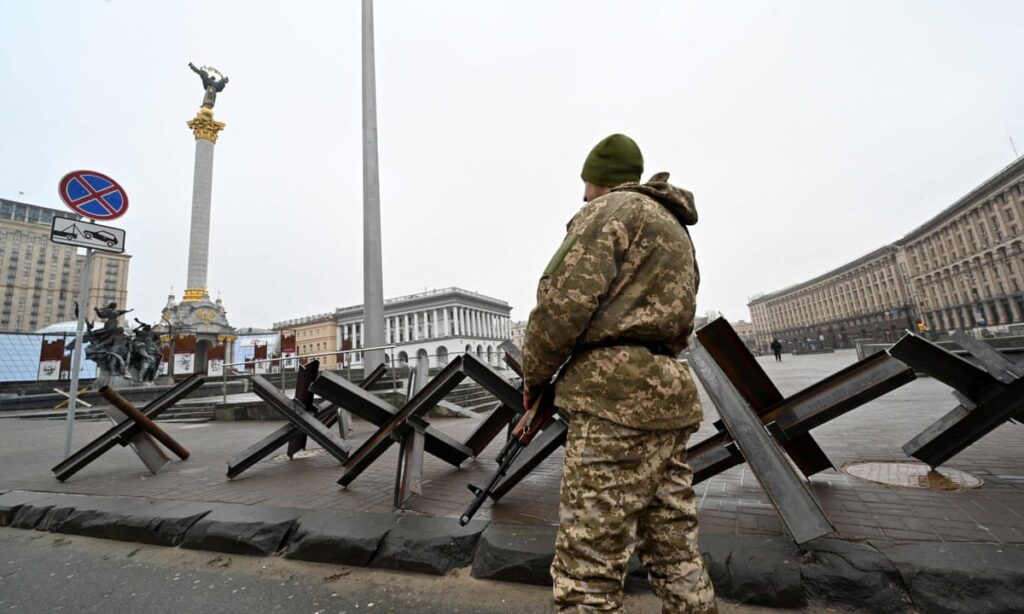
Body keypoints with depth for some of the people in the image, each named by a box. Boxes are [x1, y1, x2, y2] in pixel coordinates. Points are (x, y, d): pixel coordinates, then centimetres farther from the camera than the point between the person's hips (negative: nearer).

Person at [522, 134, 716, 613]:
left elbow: (564, 301, -15)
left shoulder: (609, 210, -1)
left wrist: (533, 377, 1)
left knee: (587, 572, -4)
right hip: (667, 394, 10)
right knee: (678, 558, 16)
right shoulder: (676, 231, 28)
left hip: (617, 398, -10)